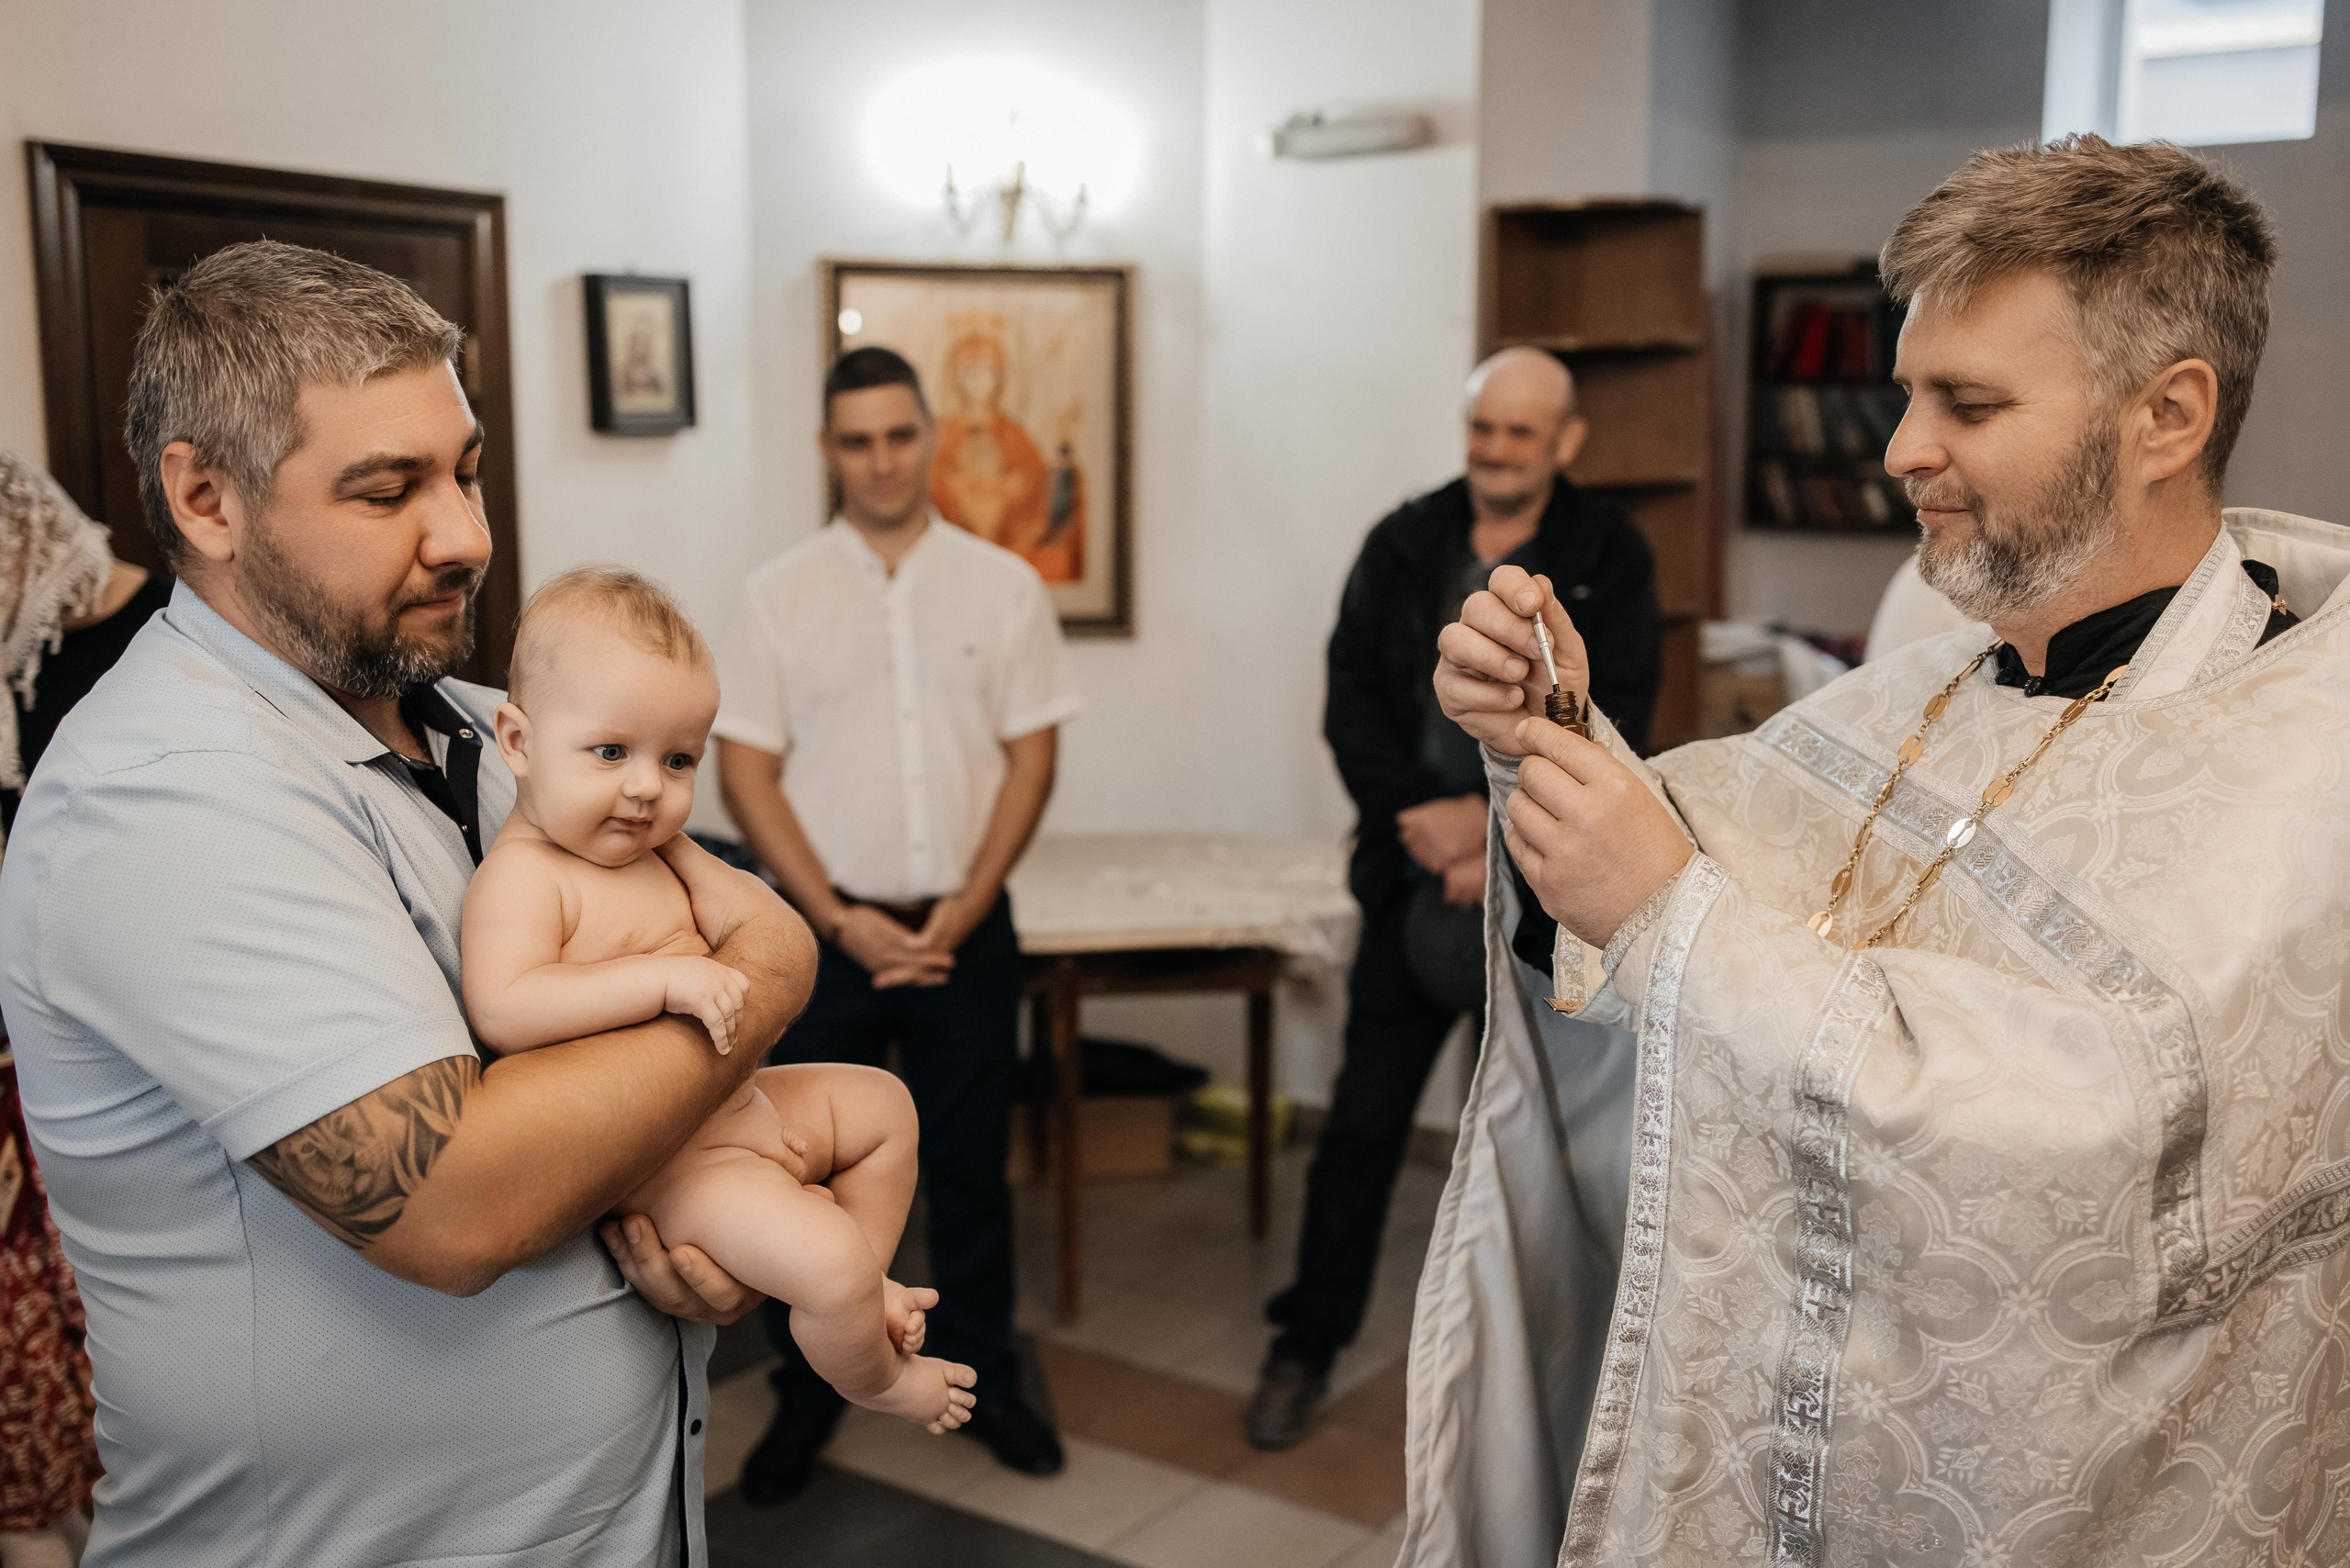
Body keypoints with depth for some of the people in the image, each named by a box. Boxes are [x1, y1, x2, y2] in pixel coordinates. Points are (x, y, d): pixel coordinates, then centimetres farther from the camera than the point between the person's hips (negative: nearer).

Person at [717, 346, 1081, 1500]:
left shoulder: (1002, 586, 2)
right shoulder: (778, 594, 0)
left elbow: (1032, 756, 1)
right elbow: (745, 770, -2)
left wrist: (962, 910, -8)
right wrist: (840, 919, -9)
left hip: (964, 929, 1)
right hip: (825, 931, 0)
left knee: (969, 1167, 11)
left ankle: (981, 1377, 29)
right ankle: (807, 1393, 26)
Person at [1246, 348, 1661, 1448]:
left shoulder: (1610, 560, -1)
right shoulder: (1404, 543, 4)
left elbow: (1610, 728, -9)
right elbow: (1351, 699, 0)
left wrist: (1506, 848, -17)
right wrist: (1427, 812, -13)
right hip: (1414, 884, 1)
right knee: (1364, 1121, 6)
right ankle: (1308, 1345, 20)